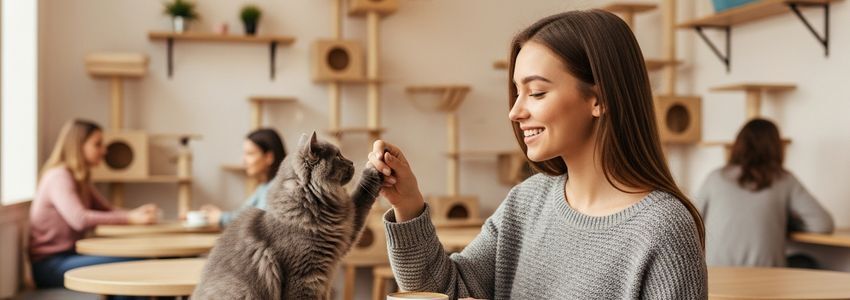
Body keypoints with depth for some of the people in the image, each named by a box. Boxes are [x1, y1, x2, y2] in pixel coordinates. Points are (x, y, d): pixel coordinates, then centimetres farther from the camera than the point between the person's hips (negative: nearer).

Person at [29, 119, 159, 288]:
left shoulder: (81, 180, 16)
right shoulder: (59, 177, -14)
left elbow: (107, 211, 11)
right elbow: (79, 219, -29)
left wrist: (138, 214, -10)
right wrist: (130, 218, -28)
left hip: (69, 256, 9)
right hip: (50, 264, -9)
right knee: (129, 264, -24)